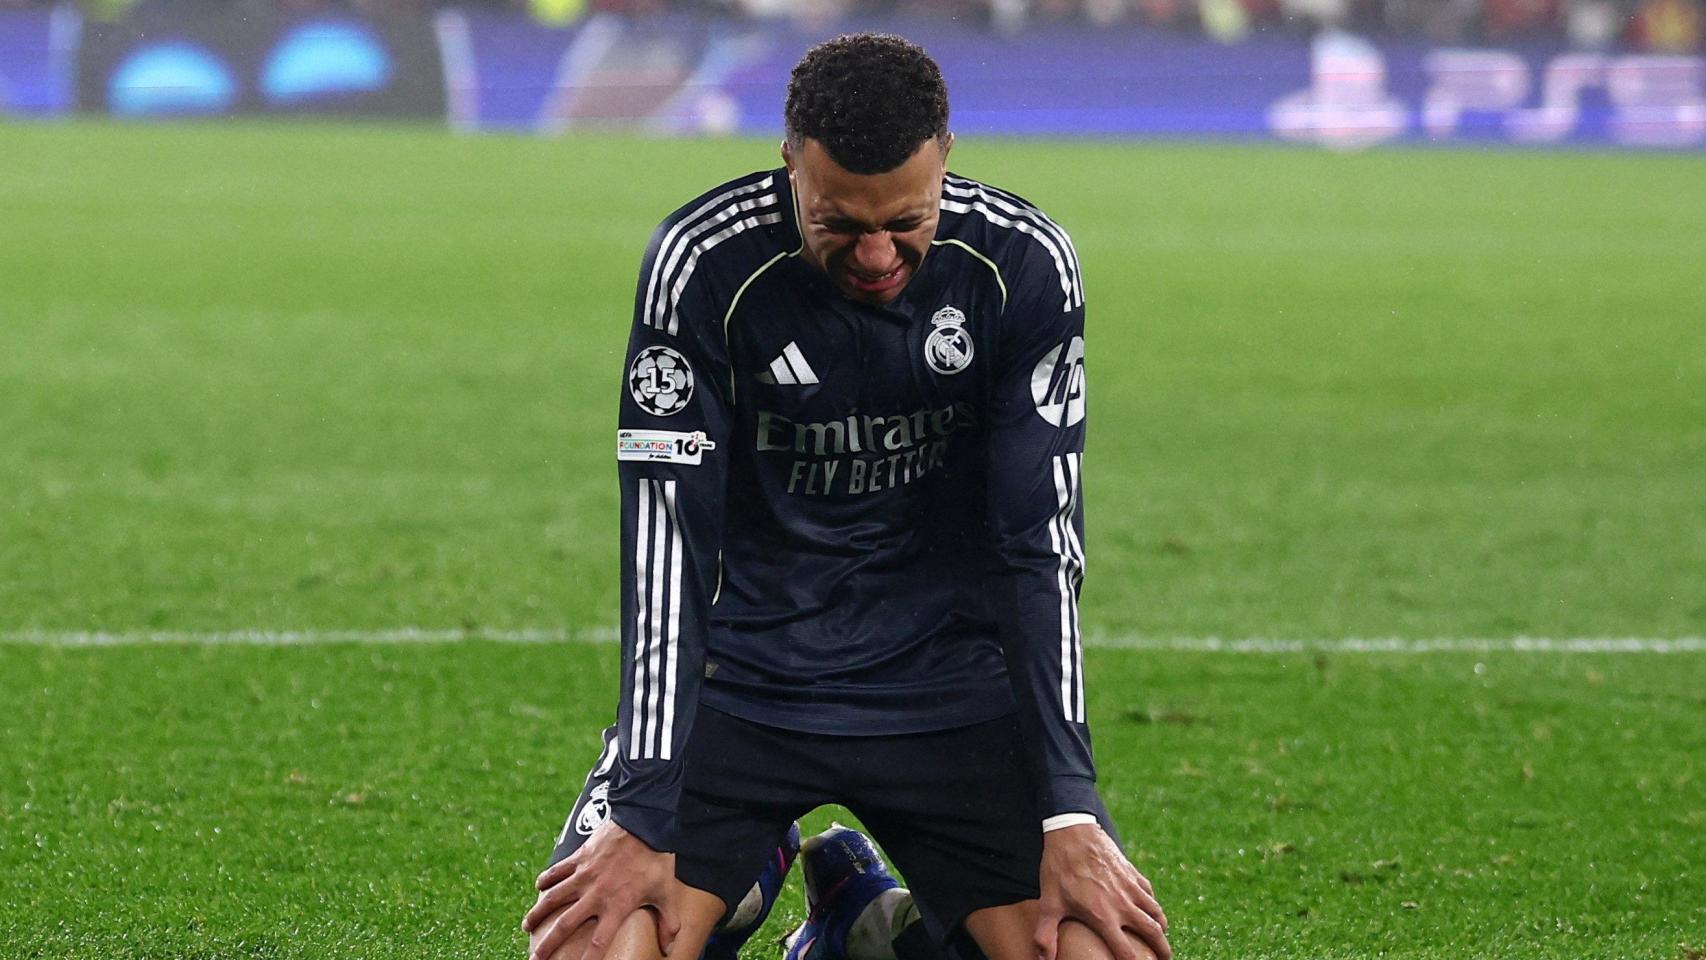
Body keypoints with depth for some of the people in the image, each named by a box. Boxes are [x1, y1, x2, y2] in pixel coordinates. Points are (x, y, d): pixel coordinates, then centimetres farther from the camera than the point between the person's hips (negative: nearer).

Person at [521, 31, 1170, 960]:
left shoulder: (1024, 265, -12)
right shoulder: (703, 263, -17)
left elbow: (1040, 545, -10)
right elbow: (666, 545, -18)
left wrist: (1069, 817, -16)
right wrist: (644, 821, -23)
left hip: (948, 685, 2)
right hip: (745, 678, -1)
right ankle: (747, 877, 15)